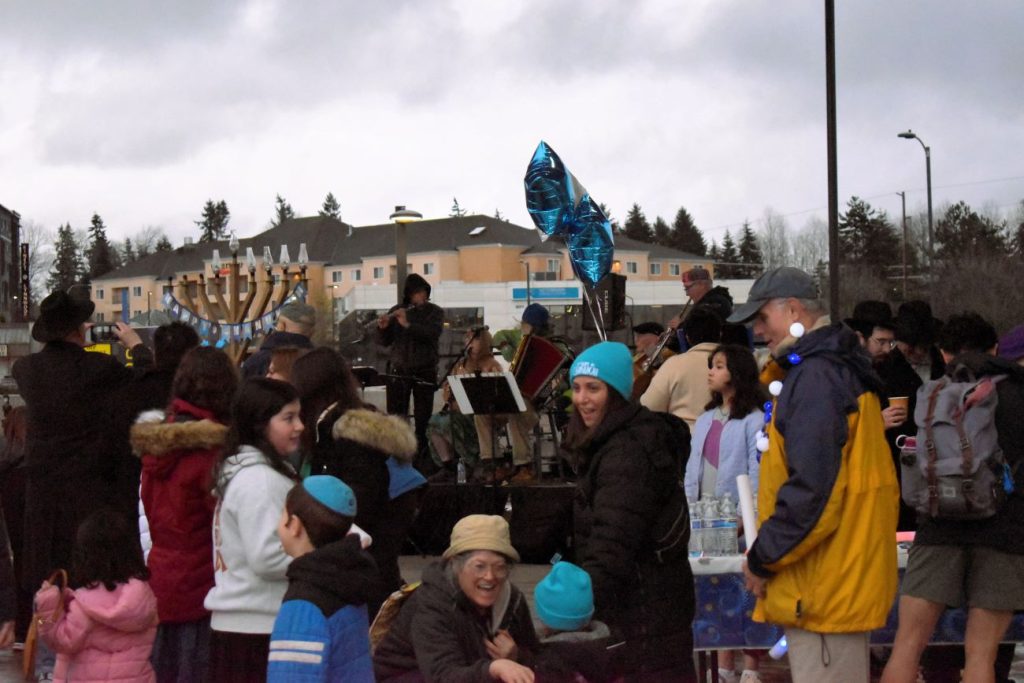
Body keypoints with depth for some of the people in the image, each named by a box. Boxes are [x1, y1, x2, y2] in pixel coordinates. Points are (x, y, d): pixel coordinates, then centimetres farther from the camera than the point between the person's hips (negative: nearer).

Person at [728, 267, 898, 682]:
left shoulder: (815, 379, -16)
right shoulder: (837, 370, 17)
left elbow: (811, 490, -23)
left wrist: (763, 559, -12)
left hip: (824, 590, -11)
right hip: (845, 581, 11)